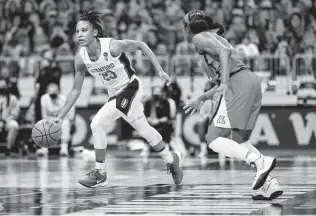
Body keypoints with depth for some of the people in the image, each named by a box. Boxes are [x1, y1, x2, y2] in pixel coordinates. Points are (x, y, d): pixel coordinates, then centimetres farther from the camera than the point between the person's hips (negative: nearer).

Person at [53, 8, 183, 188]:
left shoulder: (112, 46, -26)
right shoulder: (81, 59, -10)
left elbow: (141, 45, -12)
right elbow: (76, 90, -1)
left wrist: (160, 70, -14)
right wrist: (60, 117, -5)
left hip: (130, 87, -6)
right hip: (115, 94, 6)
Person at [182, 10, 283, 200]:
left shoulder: (199, 38, 5)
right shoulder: (215, 38, 31)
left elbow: (224, 51, -15)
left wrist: (224, 83, -22)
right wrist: (201, 99, 37)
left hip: (238, 85, -9)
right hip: (252, 81, 9)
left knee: (214, 140, -7)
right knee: (240, 142, 16)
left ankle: (260, 161, -23)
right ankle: (270, 184, 2)